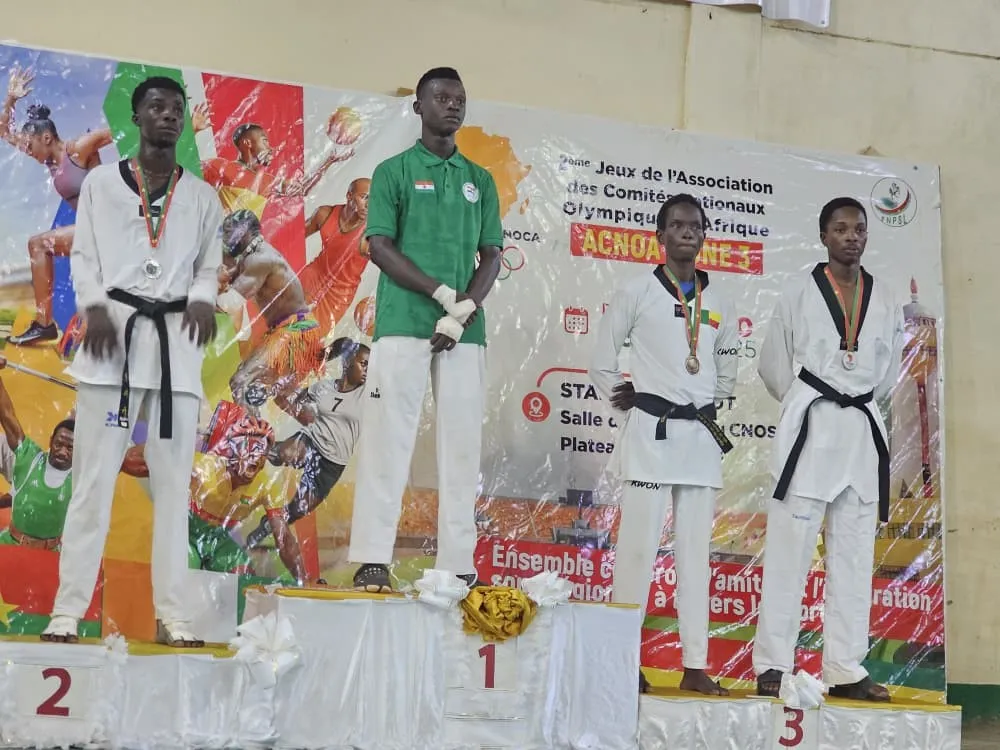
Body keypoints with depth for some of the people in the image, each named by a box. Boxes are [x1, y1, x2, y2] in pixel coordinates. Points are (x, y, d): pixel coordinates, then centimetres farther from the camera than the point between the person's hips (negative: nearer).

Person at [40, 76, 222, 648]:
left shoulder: (203, 196, 14)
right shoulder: (101, 183, 10)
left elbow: (211, 264, 11)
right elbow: (83, 256, 5)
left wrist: (204, 299, -10)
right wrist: (94, 306, -12)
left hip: (177, 338, 2)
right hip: (113, 331, -1)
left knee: (173, 481, 1)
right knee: (94, 476, -4)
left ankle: (172, 614, 4)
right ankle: (69, 610, 0)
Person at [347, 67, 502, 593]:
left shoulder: (480, 180, 17)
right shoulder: (394, 171, 7)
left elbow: (491, 256, 11)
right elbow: (378, 246, -3)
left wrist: (464, 311, -7)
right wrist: (441, 292, -12)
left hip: (465, 331, 4)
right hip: (403, 324, -4)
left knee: (461, 443, 1)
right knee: (388, 438, -6)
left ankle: (457, 564, 4)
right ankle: (372, 559, -4)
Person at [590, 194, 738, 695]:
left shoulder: (719, 303, 11)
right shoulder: (637, 292, 0)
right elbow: (601, 362, 4)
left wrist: (711, 407, 10)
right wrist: (626, 402, 0)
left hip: (701, 435, 4)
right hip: (650, 431, -4)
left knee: (695, 551, 6)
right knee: (638, 545, -3)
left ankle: (695, 665, 10)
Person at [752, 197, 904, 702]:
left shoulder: (884, 301, 9)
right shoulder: (800, 293, -1)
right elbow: (773, 364, 4)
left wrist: (859, 404, 12)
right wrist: (805, 409, 9)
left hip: (863, 429, 4)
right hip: (809, 428, -4)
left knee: (854, 553, 6)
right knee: (789, 547, -4)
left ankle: (845, 670, 12)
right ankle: (772, 665, 1)